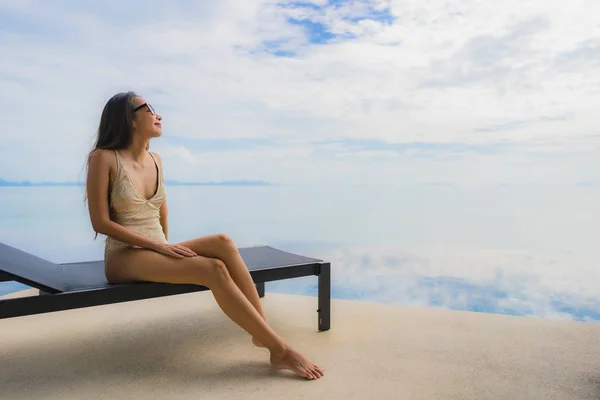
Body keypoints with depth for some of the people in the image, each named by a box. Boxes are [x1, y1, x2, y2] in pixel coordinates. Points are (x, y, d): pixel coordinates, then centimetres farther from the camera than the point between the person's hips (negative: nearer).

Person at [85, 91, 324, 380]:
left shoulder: (155, 160, 11)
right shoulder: (104, 158, -8)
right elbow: (100, 222, -13)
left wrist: (166, 246, 10)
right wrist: (159, 245, -17)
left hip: (157, 251, 6)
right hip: (124, 257, -6)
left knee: (223, 243, -24)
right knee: (214, 269, -29)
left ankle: (264, 333, -23)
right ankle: (280, 349, -26)